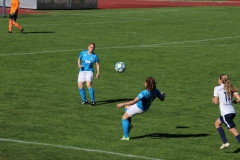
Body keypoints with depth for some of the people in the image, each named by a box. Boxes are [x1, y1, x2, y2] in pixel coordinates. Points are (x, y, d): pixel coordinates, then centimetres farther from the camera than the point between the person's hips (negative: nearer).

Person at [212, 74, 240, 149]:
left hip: (225, 113, -7)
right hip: (232, 111, 7)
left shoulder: (217, 88, -3)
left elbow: (216, 102, -6)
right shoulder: (231, 88, 10)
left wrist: (213, 100, 16)